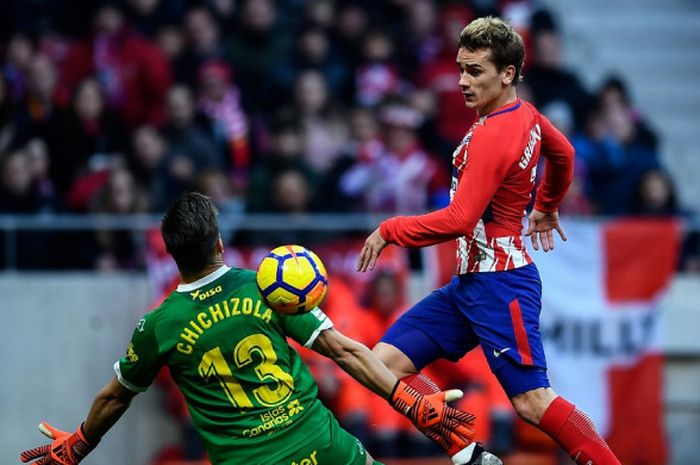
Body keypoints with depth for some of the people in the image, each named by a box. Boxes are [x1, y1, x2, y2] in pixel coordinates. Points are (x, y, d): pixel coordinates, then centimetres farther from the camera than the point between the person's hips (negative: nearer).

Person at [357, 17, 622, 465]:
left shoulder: (492, 135, -20)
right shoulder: (526, 115, 8)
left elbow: (459, 219, -23)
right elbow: (563, 153, 28)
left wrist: (389, 231, -11)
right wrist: (547, 206, 45)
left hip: (499, 284, -10)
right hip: (470, 281, 10)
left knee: (532, 401, -12)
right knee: (388, 361, 2)